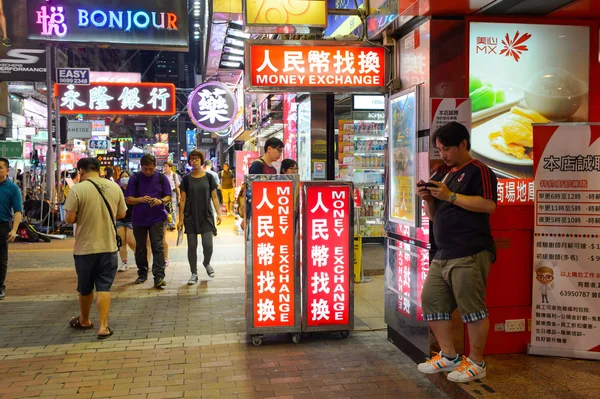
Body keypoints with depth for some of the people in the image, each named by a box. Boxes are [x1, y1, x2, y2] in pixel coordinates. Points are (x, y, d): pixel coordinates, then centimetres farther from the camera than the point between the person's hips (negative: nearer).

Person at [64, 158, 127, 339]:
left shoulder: (77, 189, -13)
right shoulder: (114, 187, -1)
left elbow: (70, 218, -13)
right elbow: (121, 214, 7)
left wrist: (82, 216, 8)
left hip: (85, 247, -2)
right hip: (108, 246, 2)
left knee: (85, 287, 16)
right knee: (104, 287, 6)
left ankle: (84, 320, 35)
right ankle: (103, 326, 2)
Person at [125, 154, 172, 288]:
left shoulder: (161, 178, 1)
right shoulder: (135, 178, 0)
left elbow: (168, 196, 5)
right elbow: (128, 199, -2)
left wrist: (161, 201, -18)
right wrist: (141, 199, -21)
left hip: (157, 218, -1)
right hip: (139, 218, 1)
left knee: (158, 247, -10)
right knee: (140, 248, 12)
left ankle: (159, 277, -11)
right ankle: (142, 274, 28)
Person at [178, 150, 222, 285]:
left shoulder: (208, 177, 2)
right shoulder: (186, 179, 2)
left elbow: (214, 197, 4)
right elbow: (183, 200, 3)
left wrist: (219, 213, -7)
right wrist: (180, 219, -1)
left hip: (206, 216, -1)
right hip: (190, 217, 1)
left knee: (208, 245, -7)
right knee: (192, 246, 3)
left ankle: (206, 263, 25)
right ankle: (194, 274, 16)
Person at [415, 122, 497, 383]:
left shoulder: (478, 171, -4)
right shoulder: (443, 173, 19)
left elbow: (489, 205, -19)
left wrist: (450, 196, -18)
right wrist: (428, 198, 1)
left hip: (470, 254, -9)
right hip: (443, 254, 9)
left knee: (472, 307, -4)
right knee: (431, 301, 10)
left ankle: (476, 363, 11)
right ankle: (449, 356, 22)